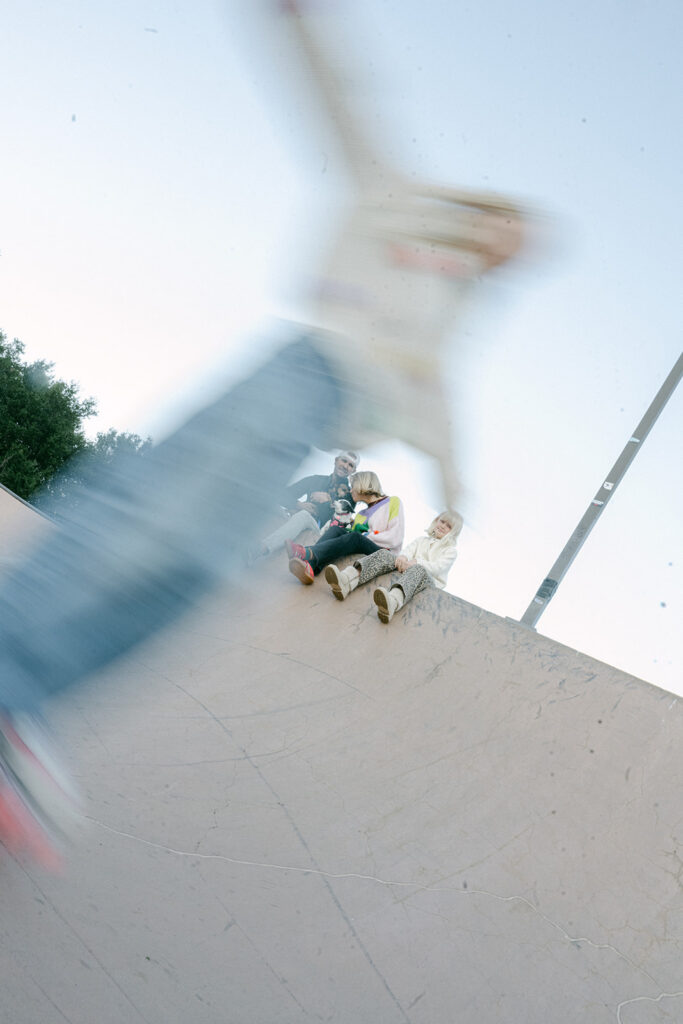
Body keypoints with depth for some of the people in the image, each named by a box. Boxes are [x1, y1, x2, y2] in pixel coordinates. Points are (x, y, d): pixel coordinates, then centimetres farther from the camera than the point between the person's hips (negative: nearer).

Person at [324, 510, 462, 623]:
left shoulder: (451, 550, 18)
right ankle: (346, 581, -54)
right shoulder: (422, 540, 32)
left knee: (417, 569, -40)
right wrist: (403, 557, -13)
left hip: (430, 581, -4)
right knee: (384, 554, -24)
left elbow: (437, 567, -2)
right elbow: (408, 550, 12)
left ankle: (392, 602, -76)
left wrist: (414, 562, -17)